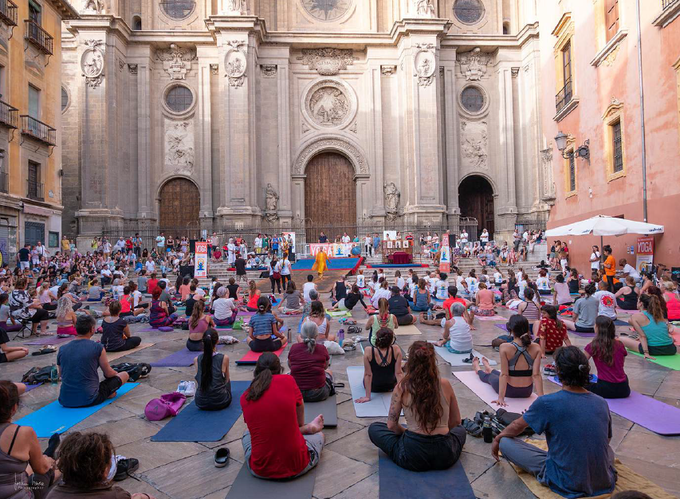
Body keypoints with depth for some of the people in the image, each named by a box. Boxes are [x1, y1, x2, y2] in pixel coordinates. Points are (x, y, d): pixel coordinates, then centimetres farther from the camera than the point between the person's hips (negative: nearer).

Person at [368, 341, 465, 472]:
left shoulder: (401, 388, -9)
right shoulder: (445, 384, -5)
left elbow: (391, 425, -1)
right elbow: (456, 421, 8)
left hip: (412, 456, -2)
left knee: (374, 428, 21)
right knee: (460, 430, 35)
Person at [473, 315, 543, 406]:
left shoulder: (504, 348, -22)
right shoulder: (536, 348, -14)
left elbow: (504, 375, -21)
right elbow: (536, 375, -17)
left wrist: (501, 397, -17)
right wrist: (541, 397, -12)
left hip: (509, 391, -3)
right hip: (527, 392, 3)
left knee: (489, 376, 32)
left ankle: (477, 369, 65)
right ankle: (489, 369, 68)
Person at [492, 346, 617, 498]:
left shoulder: (547, 403, -17)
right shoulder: (602, 403, -4)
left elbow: (517, 427, 0)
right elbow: (607, 440, 16)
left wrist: (497, 438, 20)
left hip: (567, 485, -5)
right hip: (605, 484, 5)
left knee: (505, 442, 1)